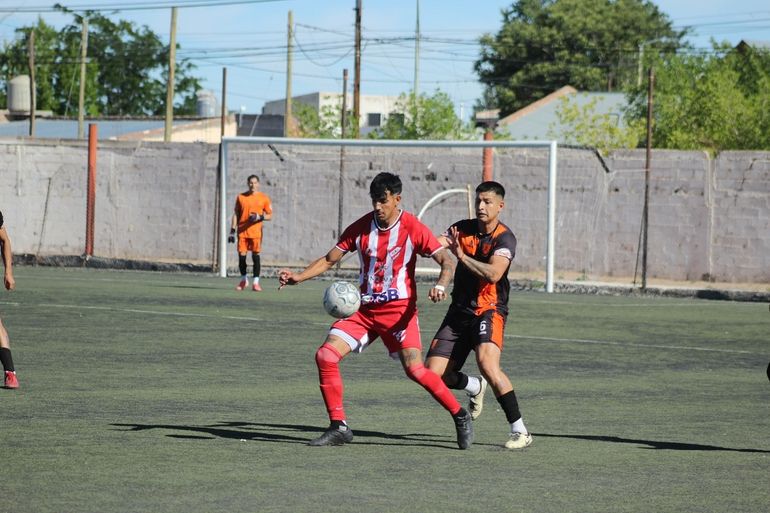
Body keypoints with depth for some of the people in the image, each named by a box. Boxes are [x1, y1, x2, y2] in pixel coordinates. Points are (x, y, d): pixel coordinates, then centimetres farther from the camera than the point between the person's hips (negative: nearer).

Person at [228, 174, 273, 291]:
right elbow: (236, 215, 11)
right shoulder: (241, 197, 9)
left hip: (256, 232, -2)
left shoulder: (264, 198, 4)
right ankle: (243, 280, 17)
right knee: (241, 255, 0)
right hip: (242, 232, 2)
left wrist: (260, 217, -14)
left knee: (256, 256, -6)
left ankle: (256, 282, -2)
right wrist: (232, 231, 5)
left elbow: (269, 216, 7)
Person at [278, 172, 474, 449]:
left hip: (400, 310, -4)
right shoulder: (361, 228, 2)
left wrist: (441, 285, -30)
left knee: (414, 368, -18)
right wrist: (299, 276, -8)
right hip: (365, 309, 4)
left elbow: (446, 260, -9)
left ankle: (460, 416, 2)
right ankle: (339, 427, 0)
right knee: (325, 355, -10)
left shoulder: (413, 228, -8)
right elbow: (329, 259, 8)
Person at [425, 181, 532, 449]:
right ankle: (476, 387, 34)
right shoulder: (463, 229, 6)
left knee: (487, 363, -30)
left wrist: (461, 255, -31)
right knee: (433, 373, -1)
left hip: (489, 310, -6)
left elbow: (493, 274, -28)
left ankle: (520, 431, -22)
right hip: (459, 311, 6)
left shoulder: (504, 238, -11)